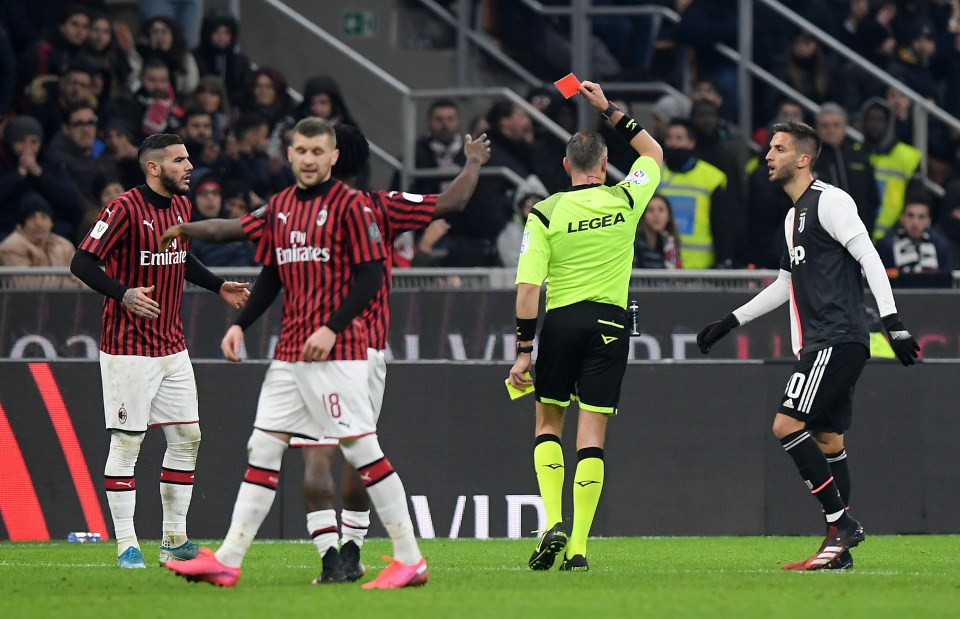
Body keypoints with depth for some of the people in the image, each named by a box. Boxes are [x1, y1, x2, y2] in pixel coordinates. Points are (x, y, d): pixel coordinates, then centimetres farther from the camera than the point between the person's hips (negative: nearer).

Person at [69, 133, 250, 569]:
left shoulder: (181, 206, 10)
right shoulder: (125, 209, -14)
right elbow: (83, 262, -18)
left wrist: (217, 286, 19)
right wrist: (122, 293, -31)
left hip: (173, 348, 8)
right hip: (128, 349, -8)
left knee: (187, 436, 7)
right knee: (127, 441, -4)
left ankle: (174, 540, 15)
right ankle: (126, 545, 1)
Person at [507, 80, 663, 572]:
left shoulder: (545, 213, -4)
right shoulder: (626, 201, 0)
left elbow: (528, 286, -9)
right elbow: (653, 152, 21)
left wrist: (522, 351, -5)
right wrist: (608, 110, 22)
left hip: (560, 321, -1)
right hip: (610, 323, 1)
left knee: (548, 424, 15)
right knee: (591, 435, 1)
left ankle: (553, 524, -3)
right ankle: (578, 547, -4)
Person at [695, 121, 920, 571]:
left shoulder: (829, 201, -8)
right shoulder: (794, 216, 21)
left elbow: (869, 258, -15)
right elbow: (787, 284, 31)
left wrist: (892, 321, -23)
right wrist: (729, 323, 32)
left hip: (838, 339, -10)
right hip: (819, 344, 10)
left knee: (787, 425, -16)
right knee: (827, 439, 8)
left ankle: (842, 522, -12)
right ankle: (840, 549, 8)